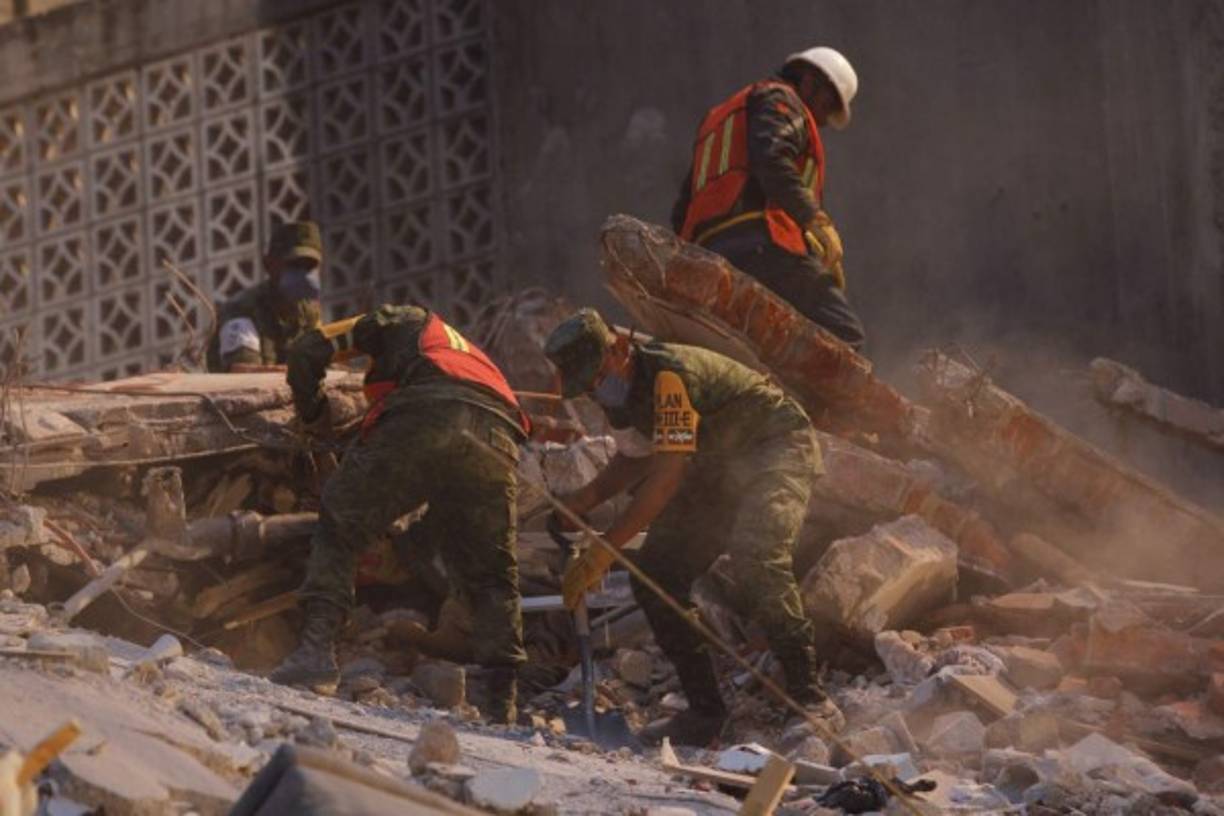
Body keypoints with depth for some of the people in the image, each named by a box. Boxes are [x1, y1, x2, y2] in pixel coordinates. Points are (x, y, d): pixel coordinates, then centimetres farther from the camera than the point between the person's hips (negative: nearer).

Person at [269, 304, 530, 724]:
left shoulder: (403, 320, 33)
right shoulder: (478, 361, 46)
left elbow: (306, 350, 22)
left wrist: (313, 418, 36)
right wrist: (413, 541, 44)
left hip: (419, 422, -4)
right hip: (498, 435, 4)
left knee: (338, 526, 8)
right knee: (490, 576, 15)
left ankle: (317, 648, -7)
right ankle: (503, 702, 7)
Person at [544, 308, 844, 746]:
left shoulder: (669, 373, -31)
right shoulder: (617, 388, -3)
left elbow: (668, 475, -34)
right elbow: (637, 457, 13)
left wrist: (604, 549, -35)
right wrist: (584, 499, -6)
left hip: (777, 445, -9)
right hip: (716, 464, 9)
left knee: (755, 558, -33)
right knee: (654, 575, -4)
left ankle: (808, 695, -27)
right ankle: (705, 709, 1)